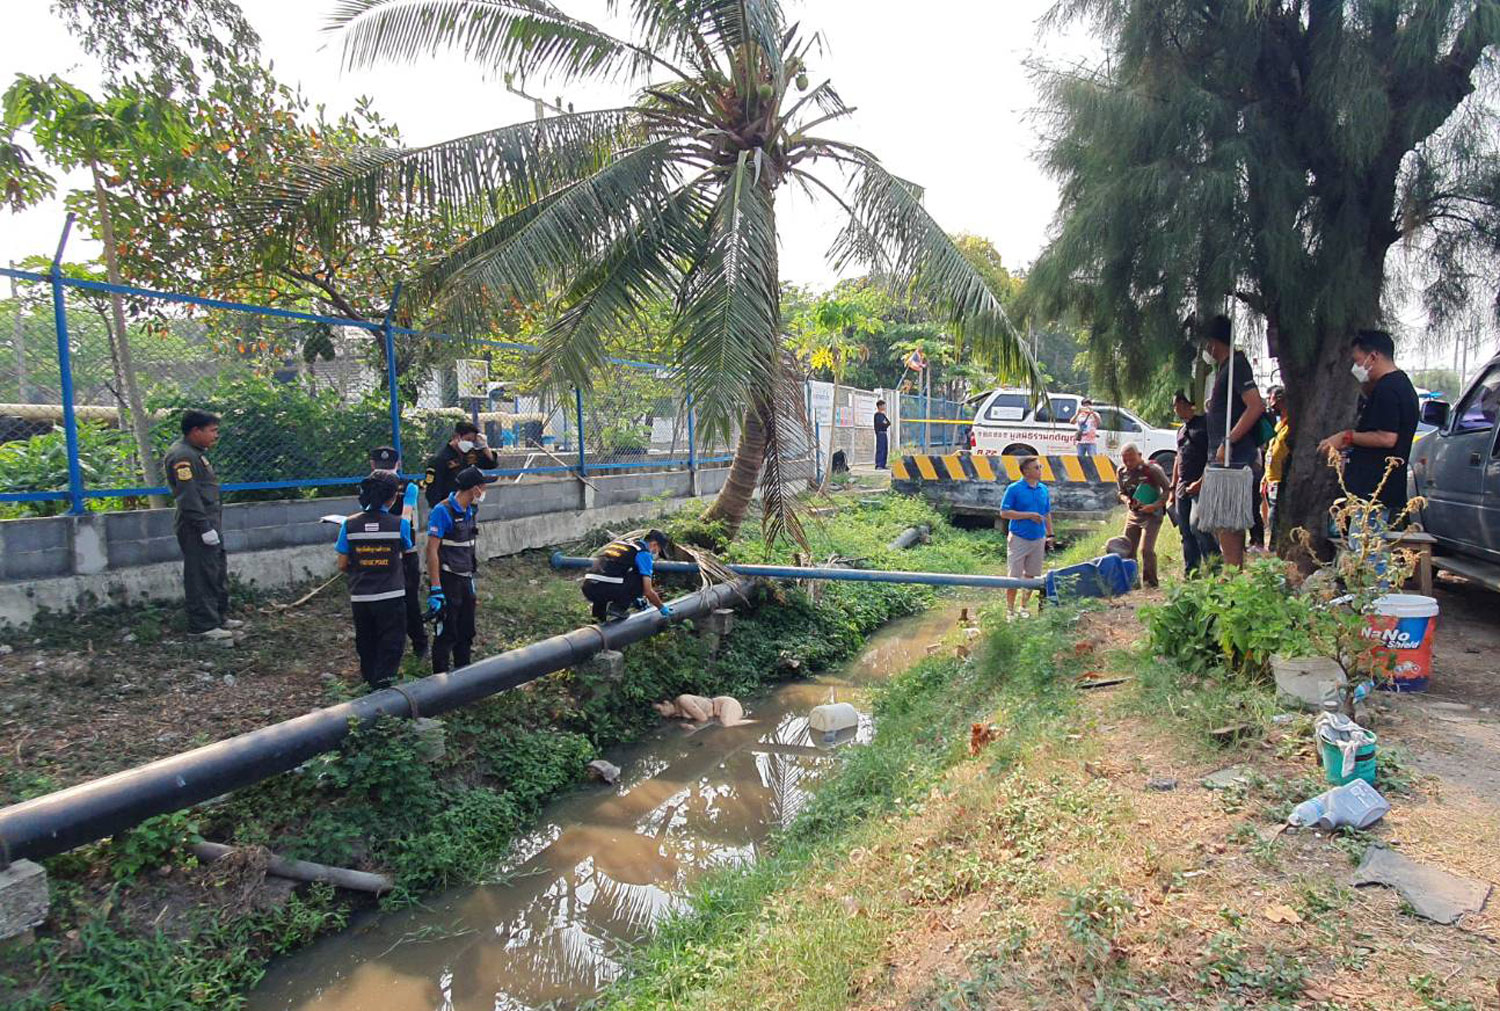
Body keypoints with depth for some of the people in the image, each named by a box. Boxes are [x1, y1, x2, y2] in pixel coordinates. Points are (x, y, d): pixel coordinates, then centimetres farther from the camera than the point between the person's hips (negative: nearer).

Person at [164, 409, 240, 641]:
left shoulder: (196, 453, 17)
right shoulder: (182, 456, -16)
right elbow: (187, 496, -22)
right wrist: (204, 527, -23)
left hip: (209, 523, 11)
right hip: (196, 527, -11)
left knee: (218, 572, 17)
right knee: (202, 576, -5)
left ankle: (219, 616, 28)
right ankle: (202, 626, 1)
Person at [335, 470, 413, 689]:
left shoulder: (350, 524, -5)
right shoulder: (400, 524, -10)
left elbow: (342, 566, 0)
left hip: (359, 598, 3)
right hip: (391, 597, -3)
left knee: (366, 647, 21)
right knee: (390, 647, 8)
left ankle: (370, 682, 32)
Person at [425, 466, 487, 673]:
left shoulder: (470, 511, 9)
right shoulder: (443, 511, -16)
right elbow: (431, 550, -18)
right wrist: (435, 590, -22)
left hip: (465, 580, 8)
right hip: (447, 581, -8)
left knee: (466, 633, 15)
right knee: (446, 634, -1)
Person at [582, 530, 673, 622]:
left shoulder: (619, 542, 27)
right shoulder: (644, 553, 4)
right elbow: (648, 592, 0)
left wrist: (634, 599, 45)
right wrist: (662, 608, 19)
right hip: (606, 589, -7)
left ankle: (599, 612, 23)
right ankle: (618, 609, 3)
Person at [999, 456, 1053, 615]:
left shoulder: (1044, 489, 8)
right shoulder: (1014, 489, -8)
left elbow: (1047, 514, 17)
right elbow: (1004, 513, -12)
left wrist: (1050, 535, 14)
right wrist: (1029, 515, -16)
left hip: (1038, 539, 5)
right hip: (1019, 538, -5)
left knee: (1030, 575, 12)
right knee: (1014, 576, -2)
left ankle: (1024, 607, 24)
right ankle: (1009, 609, 8)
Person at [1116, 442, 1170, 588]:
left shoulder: (1152, 469, -14)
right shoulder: (1121, 472, 1)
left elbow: (1167, 490, -7)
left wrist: (1155, 505, -20)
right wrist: (1127, 500, -9)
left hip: (1152, 515, -6)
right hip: (1133, 514, 6)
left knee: (1146, 549, -14)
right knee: (1127, 549, 5)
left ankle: (1150, 582, 0)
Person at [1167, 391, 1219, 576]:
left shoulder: (1206, 423, -4)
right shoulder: (1181, 429, 21)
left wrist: (1201, 481, -19)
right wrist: (1173, 489, 22)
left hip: (1201, 486, -8)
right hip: (1183, 488, 8)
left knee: (1197, 526, -19)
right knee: (1186, 533, 9)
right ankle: (1190, 573, 15)